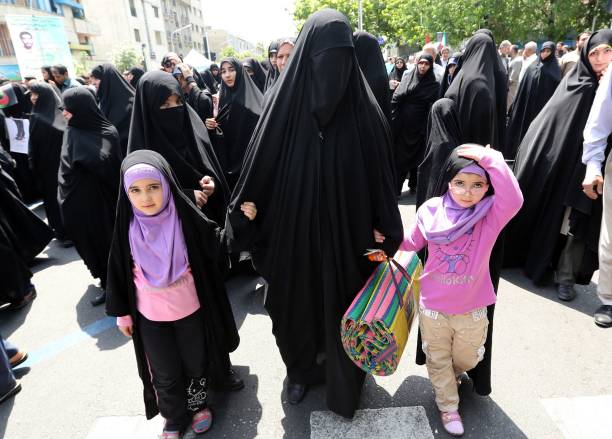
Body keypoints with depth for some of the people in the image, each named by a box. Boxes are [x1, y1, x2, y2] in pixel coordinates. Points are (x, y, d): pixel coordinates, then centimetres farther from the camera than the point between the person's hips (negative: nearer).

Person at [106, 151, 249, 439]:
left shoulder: (186, 220, -18)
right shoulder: (128, 229, -13)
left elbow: (218, 247, -7)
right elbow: (118, 273, -1)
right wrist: (122, 313, 5)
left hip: (190, 310, -1)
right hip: (150, 317, 1)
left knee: (195, 363, 20)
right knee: (165, 373, 18)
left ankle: (198, 404, 49)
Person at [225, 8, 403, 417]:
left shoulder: (364, 105, -6)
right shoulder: (285, 101, -6)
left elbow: (381, 173, -4)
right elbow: (260, 166, -3)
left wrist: (385, 233, -5)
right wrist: (243, 220, -5)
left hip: (347, 232, 0)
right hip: (294, 232, 1)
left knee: (343, 306, 15)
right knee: (296, 303, 17)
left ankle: (344, 379, 42)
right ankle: (301, 370, 46)